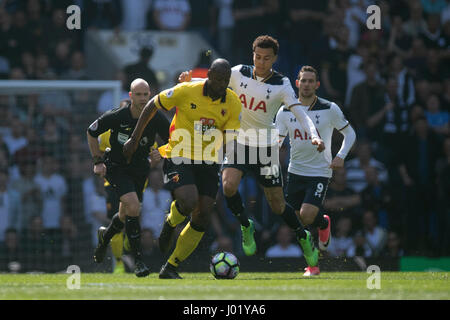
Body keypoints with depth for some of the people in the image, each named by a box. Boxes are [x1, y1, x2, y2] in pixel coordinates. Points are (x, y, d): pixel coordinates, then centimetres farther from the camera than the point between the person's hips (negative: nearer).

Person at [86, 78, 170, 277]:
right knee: (133, 207, -24)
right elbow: (91, 132, -2)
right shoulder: (116, 116, -18)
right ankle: (138, 261, -19)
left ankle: (105, 235, 48)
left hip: (140, 168, 4)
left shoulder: (157, 118, -12)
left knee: (125, 216, 12)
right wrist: (98, 161, -3)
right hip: (116, 166, -4)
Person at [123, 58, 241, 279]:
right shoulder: (186, 91, -12)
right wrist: (134, 139, 3)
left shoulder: (233, 103, -4)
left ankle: (170, 269, 10)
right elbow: (152, 105, 1)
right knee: (189, 201, -28)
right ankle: (171, 222, 10)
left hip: (208, 162, 4)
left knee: (202, 218, -3)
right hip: (179, 157, -4)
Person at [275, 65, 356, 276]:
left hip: (320, 172, -3)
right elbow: (277, 141, 8)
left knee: (307, 216, -19)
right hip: (295, 172, 4)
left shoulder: (330, 109, -5)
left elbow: (350, 133, 5)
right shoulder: (286, 111, 2)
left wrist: (341, 156, -10)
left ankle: (323, 224, 16)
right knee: (298, 220, 3)